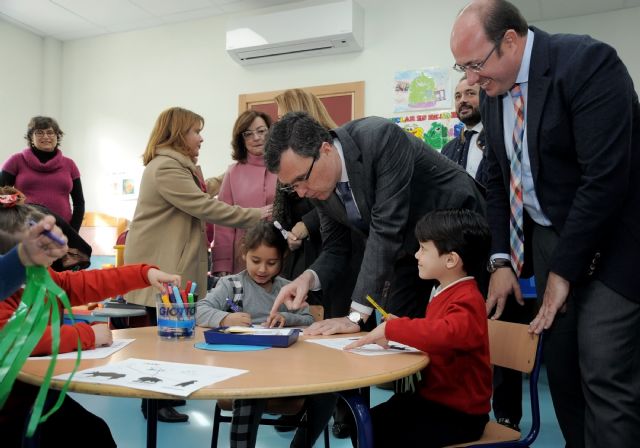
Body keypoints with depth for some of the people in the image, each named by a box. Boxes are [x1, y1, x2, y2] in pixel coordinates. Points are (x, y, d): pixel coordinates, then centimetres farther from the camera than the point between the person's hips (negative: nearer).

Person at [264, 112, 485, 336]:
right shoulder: (317, 183, -12)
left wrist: (357, 316, -38)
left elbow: (387, 227, -38)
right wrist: (309, 277, -26)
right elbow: (336, 250, -3)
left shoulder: (381, 138, -34)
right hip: (409, 246, 6)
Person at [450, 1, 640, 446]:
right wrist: (501, 259, 1)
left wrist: (563, 270, -17)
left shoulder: (588, 62, -19)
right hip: (546, 237, 7)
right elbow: (498, 178, 9)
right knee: (560, 368, 8)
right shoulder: (495, 89, 3)